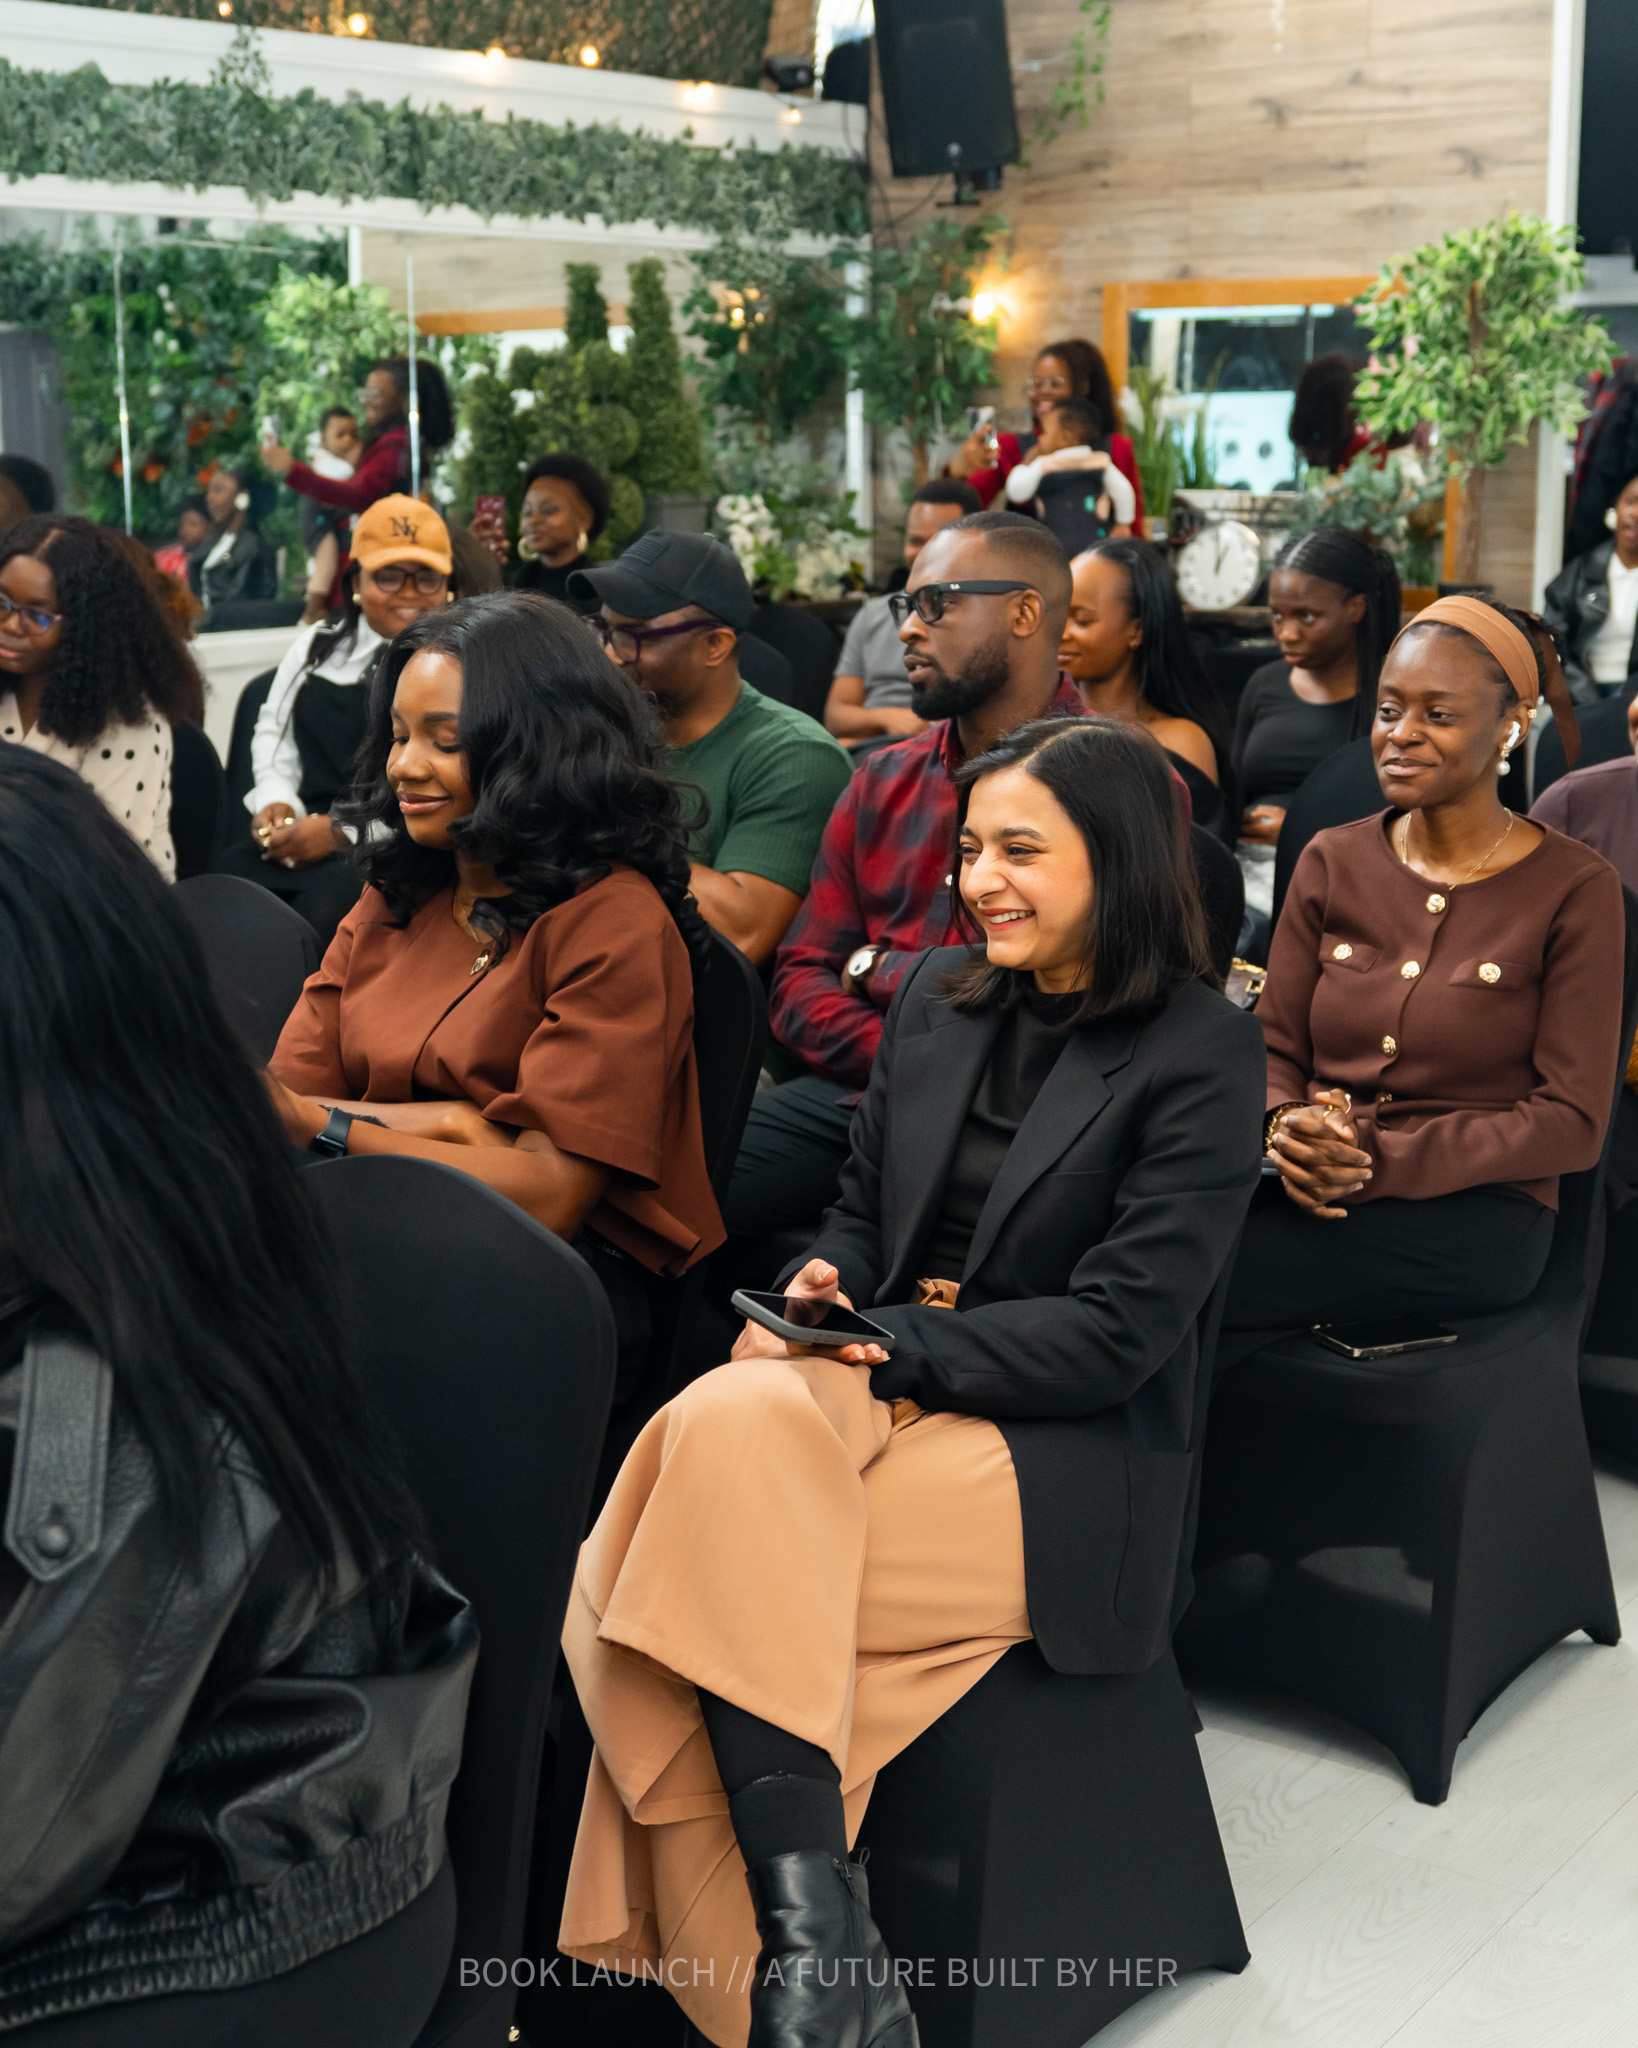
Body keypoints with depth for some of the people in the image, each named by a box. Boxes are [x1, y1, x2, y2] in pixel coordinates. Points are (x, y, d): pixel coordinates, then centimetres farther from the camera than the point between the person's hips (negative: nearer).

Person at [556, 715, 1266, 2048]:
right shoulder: (941, 997, 14)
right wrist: (819, 1293, -4)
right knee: (730, 1425, -29)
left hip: (1055, 1458, -5)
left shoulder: (1205, 1054, -5)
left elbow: (1118, 1329, -11)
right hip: (884, 1392, 6)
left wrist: (887, 1348, -16)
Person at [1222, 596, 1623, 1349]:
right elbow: (1273, 1050, 12)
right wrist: (1286, 1129, -13)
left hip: (1475, 1210, -4)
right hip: (1308, 1188, 5)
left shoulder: (1575, 889, 0)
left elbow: (1573, 1122, -5)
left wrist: (1386, 1159, -16)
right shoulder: (1332, 861, 13)